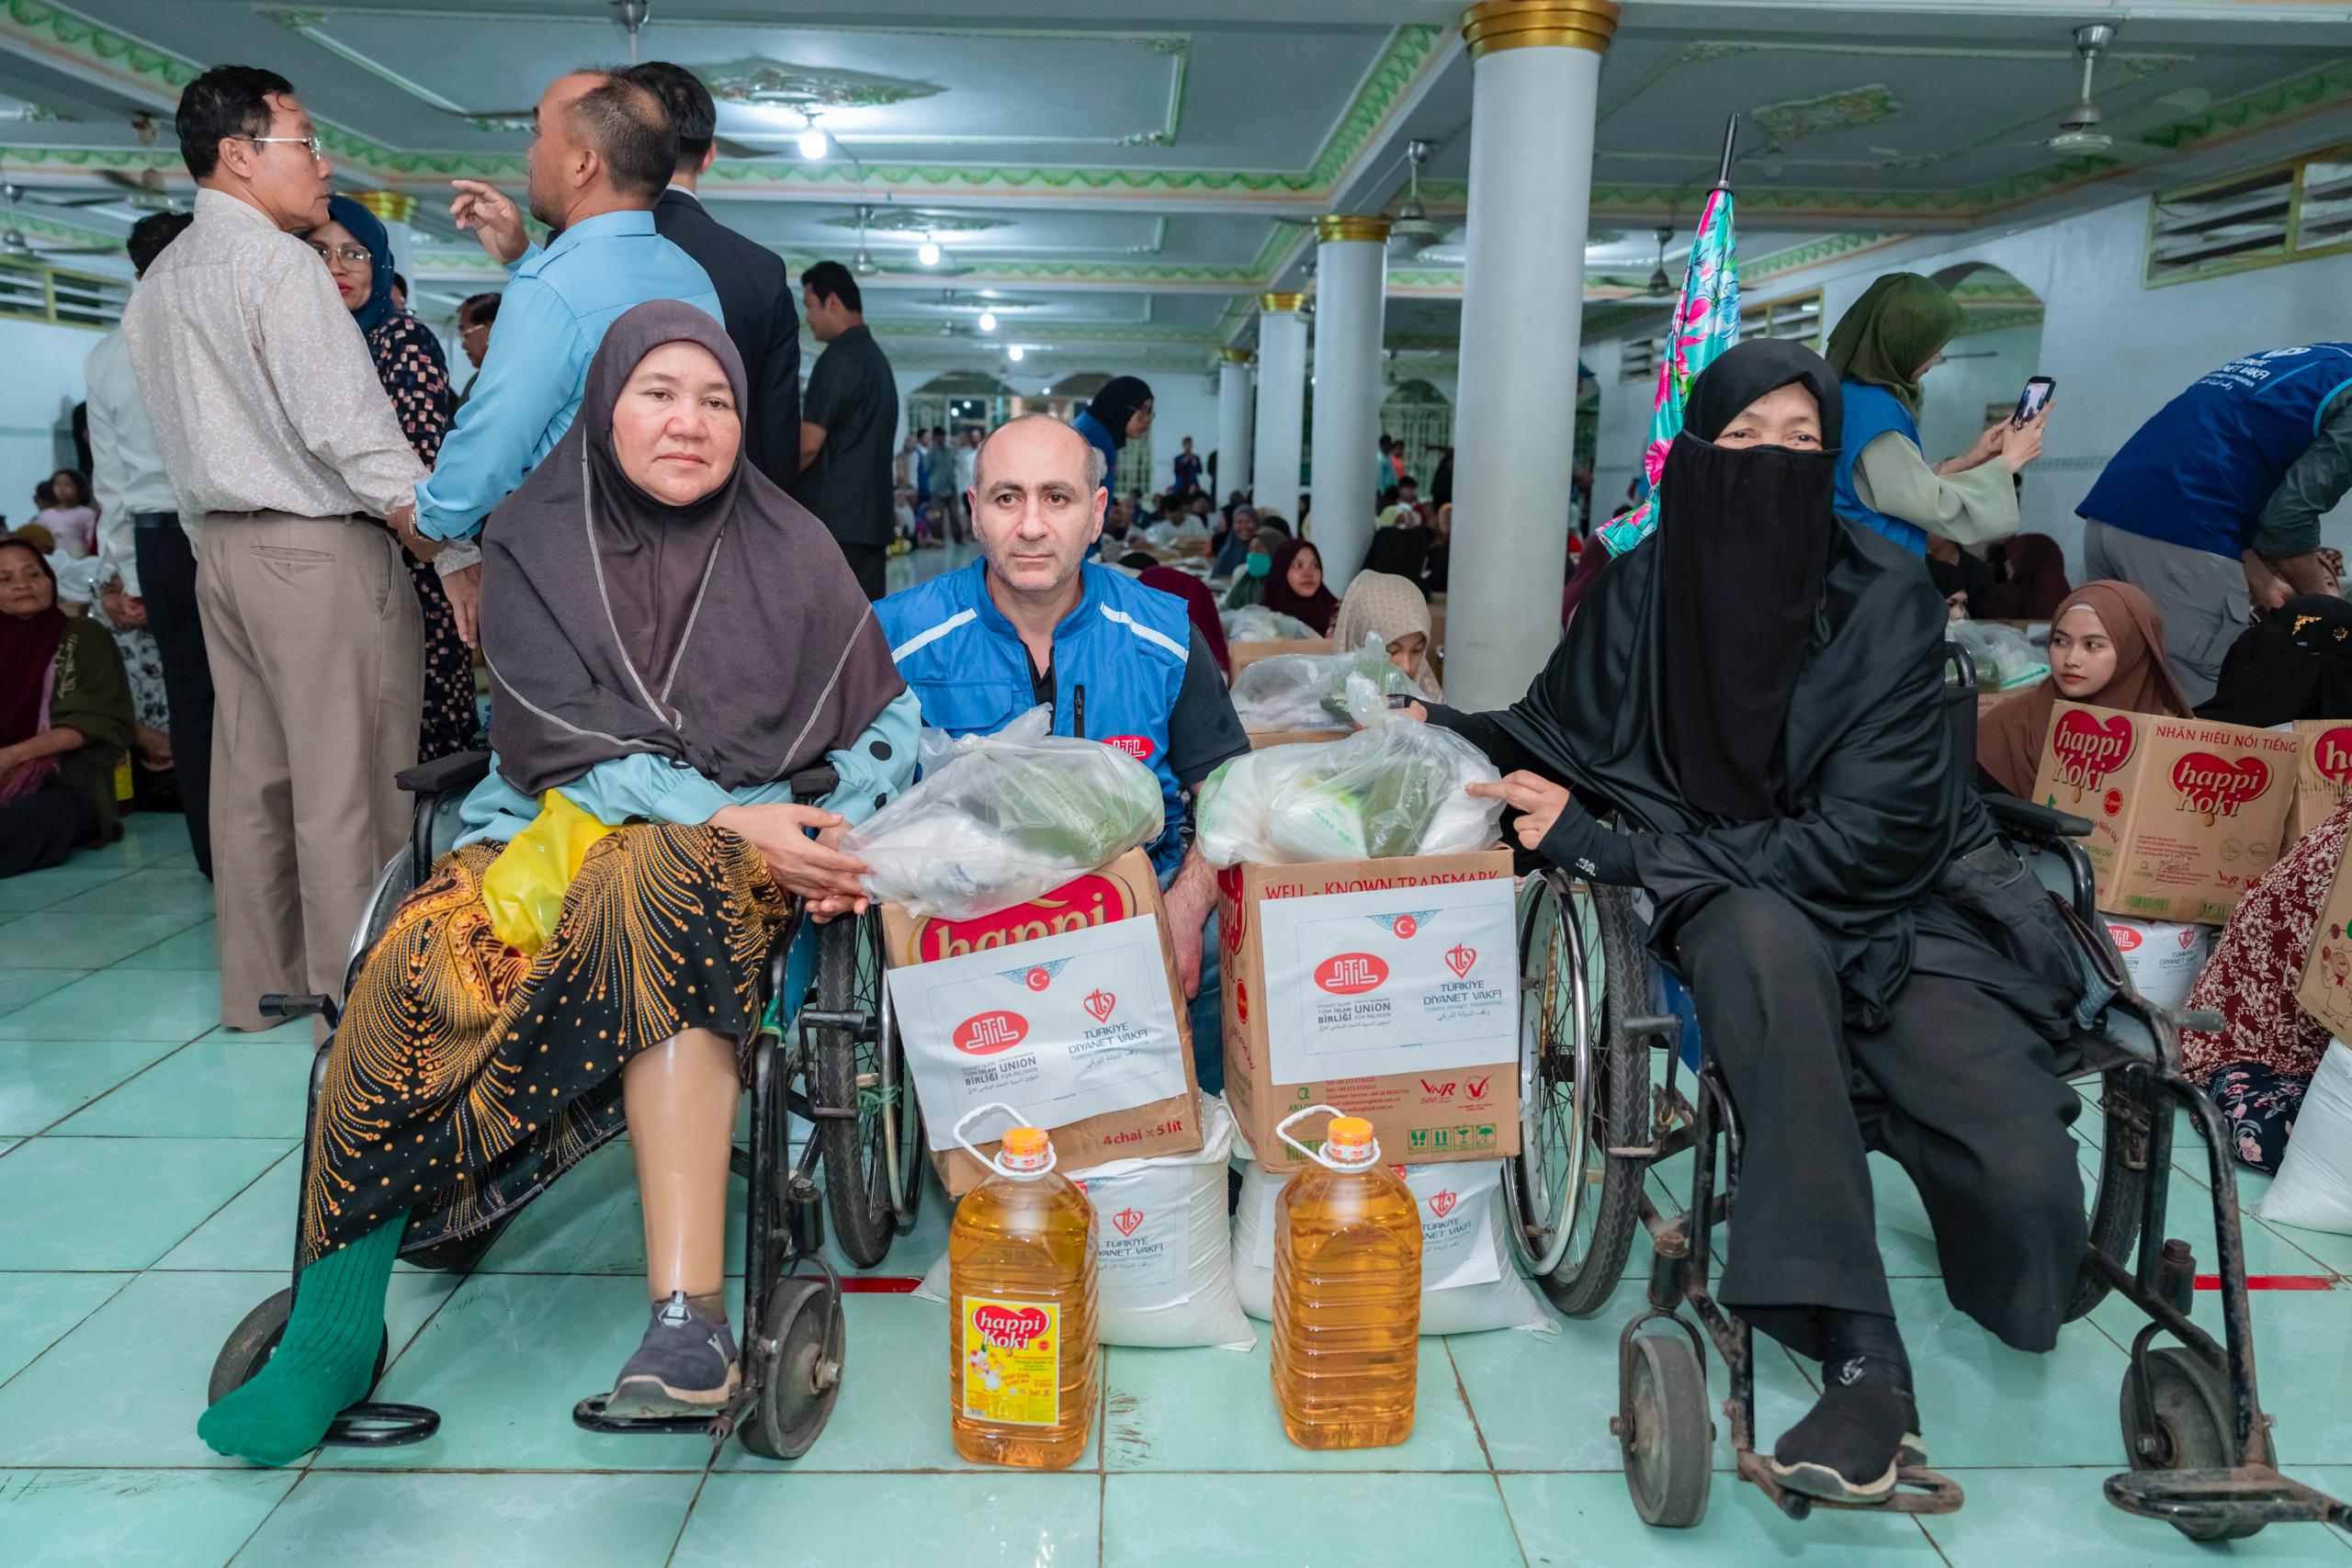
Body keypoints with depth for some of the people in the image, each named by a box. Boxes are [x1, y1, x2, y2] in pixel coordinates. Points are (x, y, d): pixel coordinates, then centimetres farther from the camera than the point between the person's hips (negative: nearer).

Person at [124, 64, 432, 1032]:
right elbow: (347, 427, -18)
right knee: (344, 787, -4)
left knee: (251, 773, 12)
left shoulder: (158, 282, 17)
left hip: (220, 544, 9)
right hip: (317, 548, -9)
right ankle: (357, 997, 2)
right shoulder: (278, 263, -11)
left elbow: (183, 433, 19)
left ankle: (259, 985, 21)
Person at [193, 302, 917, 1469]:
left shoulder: (790, 553, 6)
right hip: (552, 825, 2)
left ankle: (687, 1316, -44)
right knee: (426, 955, -30)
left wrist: (849, 832, -10)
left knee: (652, 892, -38)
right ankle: (335, 1322, -22)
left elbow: (886, 723, 10)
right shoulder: (536, 542, 5)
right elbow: (563, 741, -5)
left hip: (734, 842, -1)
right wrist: (723, 814, -18)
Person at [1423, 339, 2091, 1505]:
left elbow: (1866, 835, -20)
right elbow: (1558, 732, 9)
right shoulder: (1645, 588, -6)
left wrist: (1614, 850, -25)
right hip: (1727, 907, 1)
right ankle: (1861, 1362, -35)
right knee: (1765, 938, -38)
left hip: (1897, 904, 0)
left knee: (2025, 1178, -25)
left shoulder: (1886, 596, -13)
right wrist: (1437, 734, -11)